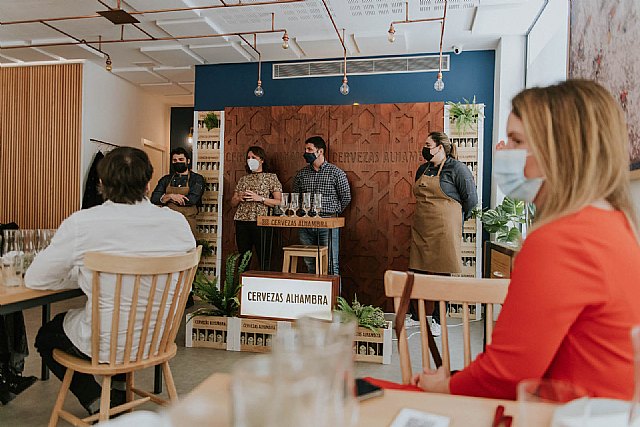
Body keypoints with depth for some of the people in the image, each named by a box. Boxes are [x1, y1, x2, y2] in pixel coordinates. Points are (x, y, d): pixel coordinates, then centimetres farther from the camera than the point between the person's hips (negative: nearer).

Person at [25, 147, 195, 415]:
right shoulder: (177, 222, -12)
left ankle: (101, 405, 18)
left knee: (45, 337, 30)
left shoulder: (80, 224, -20)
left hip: (103, 344, -4)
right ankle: (118, 394, 36)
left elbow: (34, 280, -8)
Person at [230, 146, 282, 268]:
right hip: (242, 222, 5)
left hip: (260, 222, -4)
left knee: (264, 259, -7)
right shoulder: (243, 179, 18)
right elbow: (233, 202, 20)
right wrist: (239, 198, -1)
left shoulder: (271, 177, 5)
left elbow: (279, 202, -4)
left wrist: (260, 198, -14)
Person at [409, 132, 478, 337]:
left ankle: (437, 320, 16)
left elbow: (471, 199, -4)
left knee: (442, 274, 3)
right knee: (417, 272, 7)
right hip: (420, 229, 6)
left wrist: (454, 221, 5)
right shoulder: (423, 169, 14)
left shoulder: (457, 169, -6)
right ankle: (414, 315, 19)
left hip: (444, 231, -6)